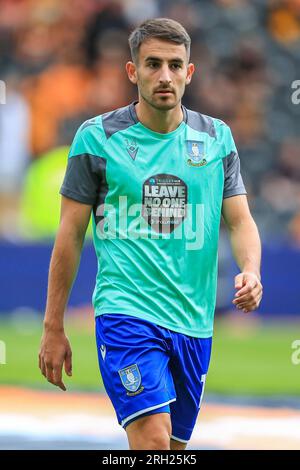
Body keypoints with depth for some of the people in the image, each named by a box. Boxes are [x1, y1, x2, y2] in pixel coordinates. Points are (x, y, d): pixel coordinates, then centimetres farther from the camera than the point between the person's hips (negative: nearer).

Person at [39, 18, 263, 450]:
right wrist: (53, 327, 2)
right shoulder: (96, 137, -1)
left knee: (175, 443, 10)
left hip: (193, 324, 4)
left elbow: (240, 220, 8)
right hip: (126, 313, -4)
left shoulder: (217, 138, 8)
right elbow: (71, 234, 2)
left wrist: (250, 271, -14)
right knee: (153, 439, -20)